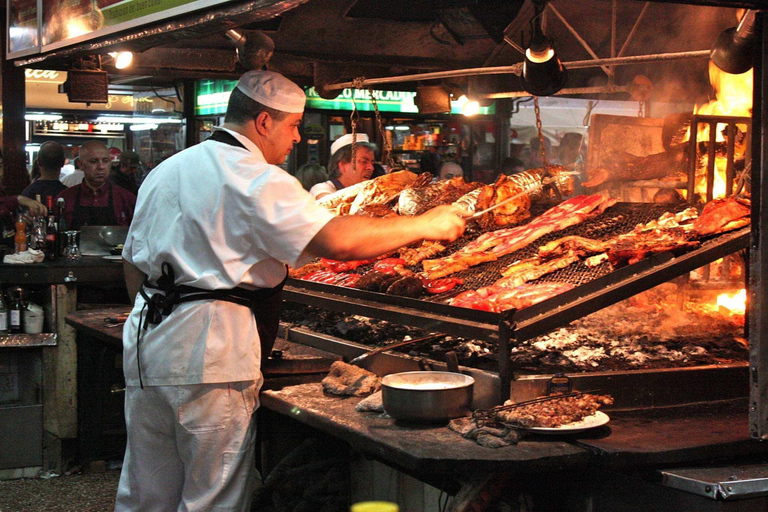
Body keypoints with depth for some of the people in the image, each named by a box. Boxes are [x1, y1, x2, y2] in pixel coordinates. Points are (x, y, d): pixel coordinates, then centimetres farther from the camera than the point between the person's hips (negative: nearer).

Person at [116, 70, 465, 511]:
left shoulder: (164, 172, 16)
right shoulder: (255, 180, -11)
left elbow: (133, 262, 21)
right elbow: (336, 240, -21)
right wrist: (425, 225, -12)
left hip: (146, 342, 9)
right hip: (212, 351, -8)